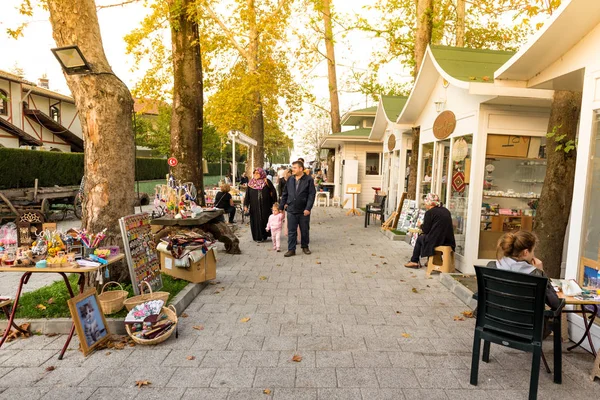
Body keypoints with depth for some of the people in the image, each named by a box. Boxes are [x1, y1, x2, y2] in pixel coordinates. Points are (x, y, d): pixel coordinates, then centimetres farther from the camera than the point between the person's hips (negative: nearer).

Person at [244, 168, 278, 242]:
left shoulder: (267, 182, 0)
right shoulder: (251, 183, 4)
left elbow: (273, 192, 2)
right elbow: (247, 195, 1)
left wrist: (274, 203, 0)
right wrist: (245, 205, -7)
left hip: (265, 206, -1)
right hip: (254, 207, 1)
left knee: (264, 219, 4)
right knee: (256, 221, 2)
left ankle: (264, 236, 18)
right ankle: (257, 237, 11)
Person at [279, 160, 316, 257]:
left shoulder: (309, 180, -5)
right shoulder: (290, 180, 8)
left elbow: (312, 195, -10)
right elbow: (285, 194, 12)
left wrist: (308, 208, -18)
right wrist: (281, 207, 10)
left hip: (304, 211, -3)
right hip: (291, 210, 3)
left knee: (305, 230, 12)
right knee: (291, 231, 4)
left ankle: (305, 247, 29)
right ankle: (291, 249, 11)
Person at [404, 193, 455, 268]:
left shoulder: (429, 212, -10)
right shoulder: (446, 210, 10)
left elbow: (426, 230, -9)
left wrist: (421, 225, 13)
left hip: (435, 241, -7)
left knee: (419, 238, 19)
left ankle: (414, 261, 27)